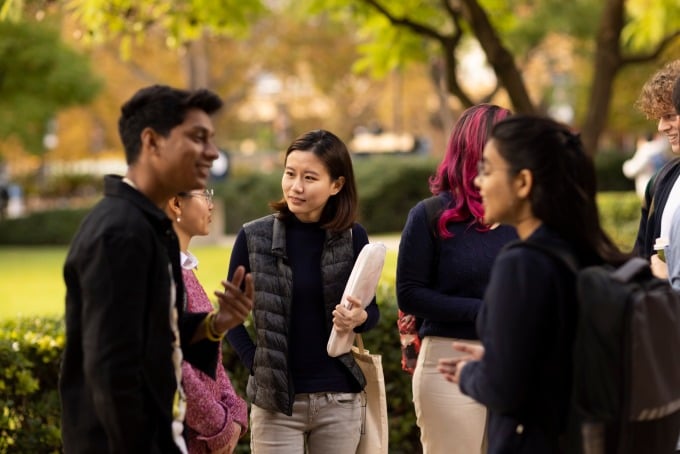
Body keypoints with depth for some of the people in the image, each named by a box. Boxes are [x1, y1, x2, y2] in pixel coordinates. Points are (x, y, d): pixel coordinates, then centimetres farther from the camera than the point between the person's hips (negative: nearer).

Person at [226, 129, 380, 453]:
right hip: (275, 399, -1)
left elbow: (372, 309, 7)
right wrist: (256, 365, -5)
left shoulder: (353, 238, 0)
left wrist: (359, 318, -15)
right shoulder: (254, 237, -3)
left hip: (339, 399, 2)